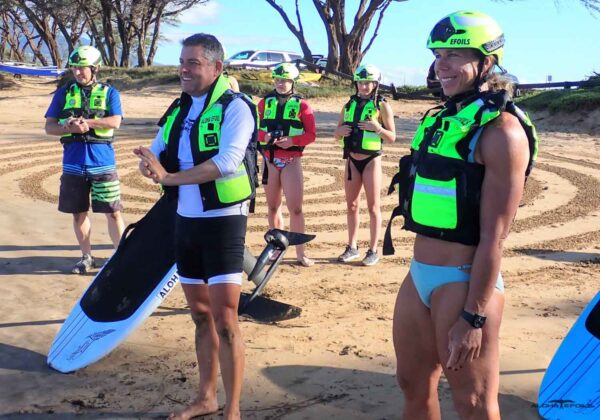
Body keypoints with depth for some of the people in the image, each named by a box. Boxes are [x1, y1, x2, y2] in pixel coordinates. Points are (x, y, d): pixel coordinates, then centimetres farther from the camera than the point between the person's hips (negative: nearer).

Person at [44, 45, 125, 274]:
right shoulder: (64, 93, 8)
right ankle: (87, 257, 24)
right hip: (73, 164, 3)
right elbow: (49, 127, 4)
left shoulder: (109, 92, 3)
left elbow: (115, 122, -11)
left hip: (102, 162, -3)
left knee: (113, 212, -2)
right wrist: (70, 127, -15)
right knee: (78, 213, 10)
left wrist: (85, 122, -19)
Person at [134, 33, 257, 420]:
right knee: (201, 315, 15)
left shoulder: (235, 107, -11)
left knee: (225, 320, -7)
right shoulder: (179, 109, 12)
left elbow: (228, 162, -25)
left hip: (223, 221, -7)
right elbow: (155, 157, 9)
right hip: (185, 221, 7)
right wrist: (151, 164, -16)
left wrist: (170, 177, -23)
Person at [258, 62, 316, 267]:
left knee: (295, 208, -5)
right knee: (273, 207, 12)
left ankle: (300, 253, 2)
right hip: (270, 160, 3)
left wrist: (292, 140, -19)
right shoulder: (265, 102, 5)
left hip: (292, 161, -3)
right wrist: (265, 137, -16)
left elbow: (311, 134, -4)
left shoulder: (301, 105, -2)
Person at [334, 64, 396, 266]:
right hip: (352, 160, 5)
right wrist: (341, 130, -10)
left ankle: (373, 250, 9)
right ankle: (352, 247, 21)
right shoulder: (349, 104, 8)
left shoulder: (382, 106, -6)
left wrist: (377, 128, -24)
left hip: (371, 160, -5)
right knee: (351, 205, 10)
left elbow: (392, 137, -7)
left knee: (373, 206, 2)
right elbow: (337, 133, 13)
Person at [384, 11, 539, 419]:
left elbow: (494, 235, -18)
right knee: (414, 385, 21)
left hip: (463, 282, -9)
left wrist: (474, 316, -20)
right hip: (419, 276, 9)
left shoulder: (500, 129, -14)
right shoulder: (440, 119, 13)